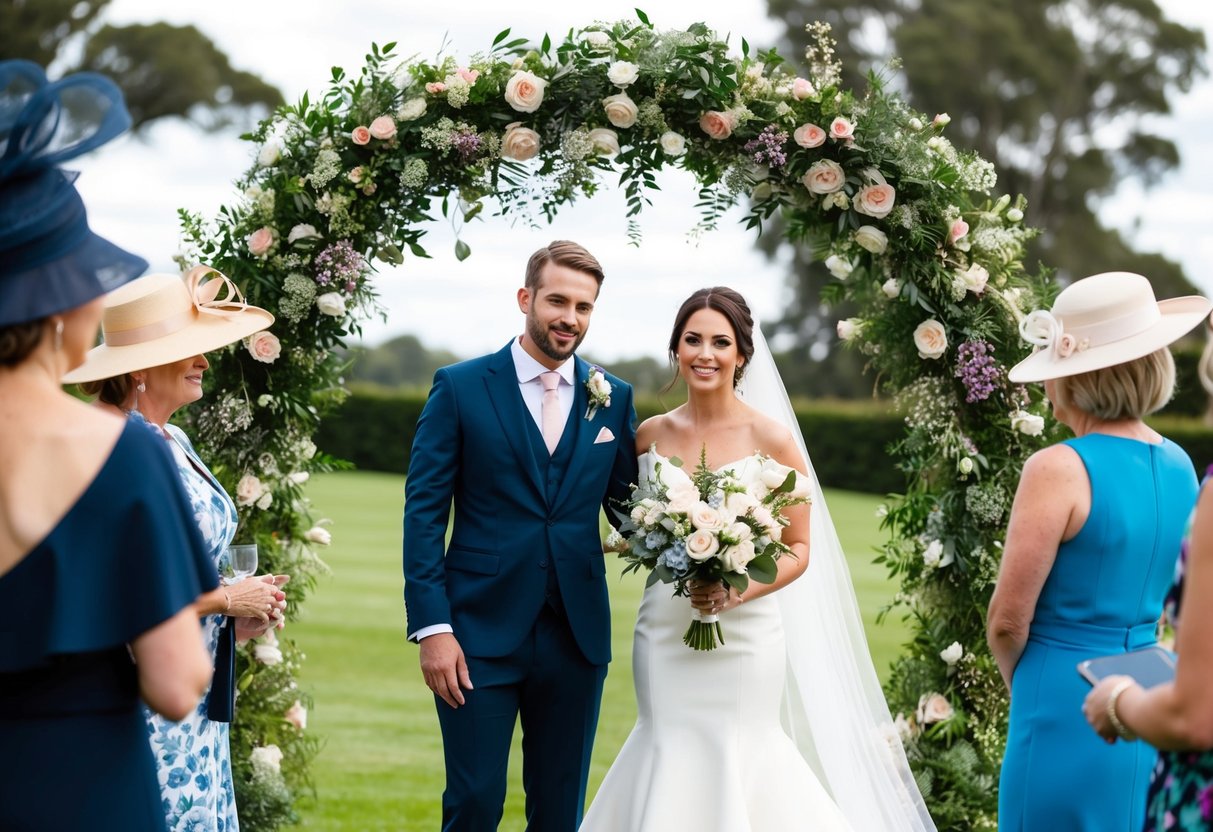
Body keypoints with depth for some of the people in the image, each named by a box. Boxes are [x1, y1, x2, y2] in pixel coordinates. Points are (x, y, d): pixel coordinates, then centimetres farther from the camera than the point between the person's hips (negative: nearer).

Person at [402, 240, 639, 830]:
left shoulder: (612, 399, 7)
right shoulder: (461, 387, -2)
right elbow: (424, 512, -4)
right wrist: (432, 627, -11)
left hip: (576, 636, 3)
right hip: (481, 634, -3)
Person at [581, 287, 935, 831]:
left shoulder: (771, 438, -6)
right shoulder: (650, 435, 4)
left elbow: (799, 549, -4)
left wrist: (739, 591, -19)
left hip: (744, 636, -3)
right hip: (663, 633, 3)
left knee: (737, 762, -1)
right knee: (669, 760, 5)